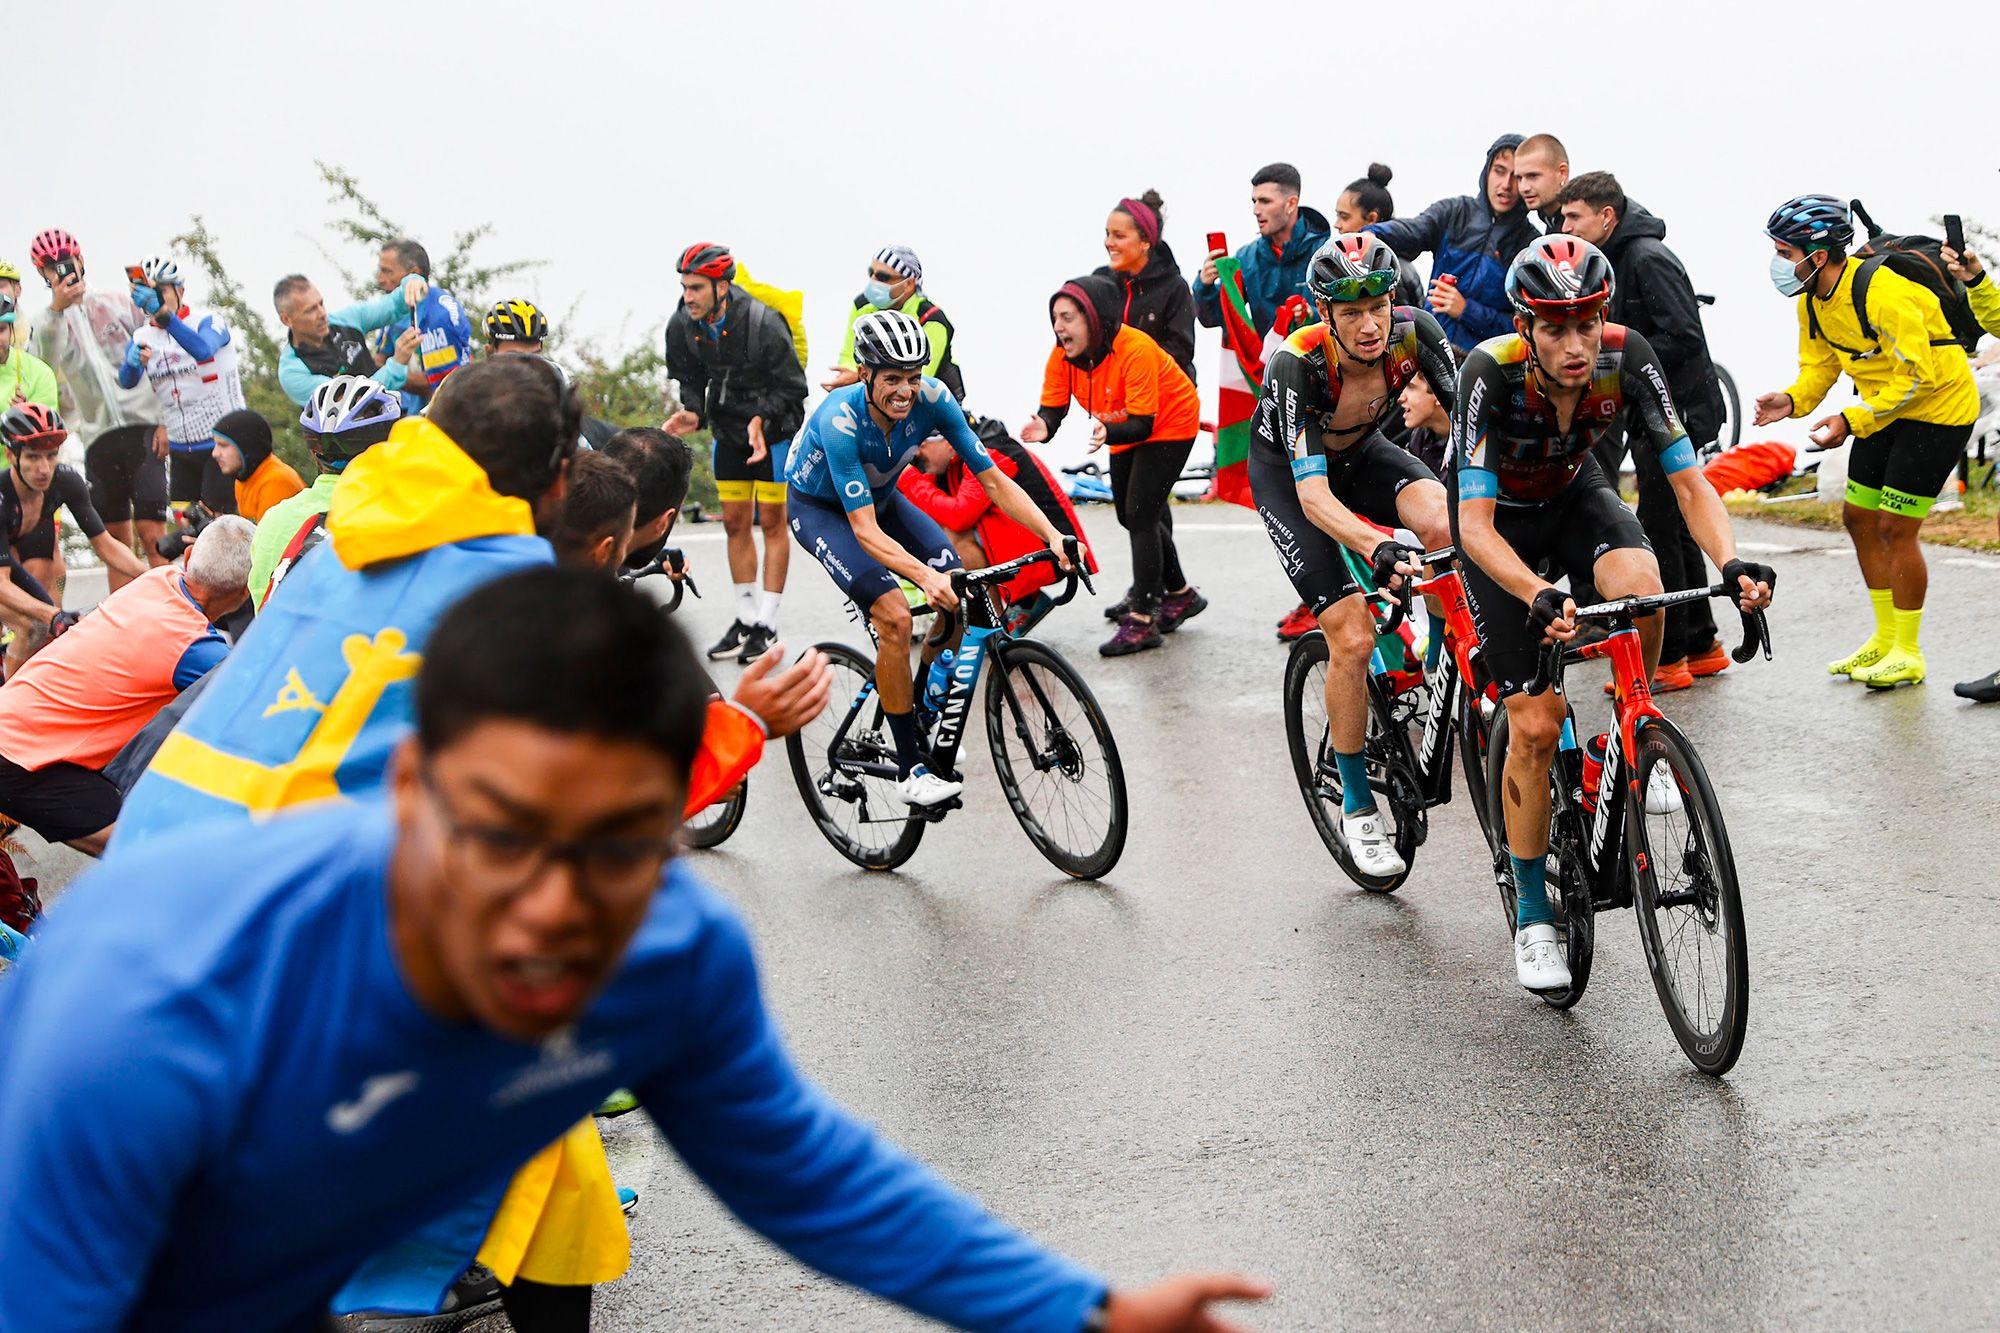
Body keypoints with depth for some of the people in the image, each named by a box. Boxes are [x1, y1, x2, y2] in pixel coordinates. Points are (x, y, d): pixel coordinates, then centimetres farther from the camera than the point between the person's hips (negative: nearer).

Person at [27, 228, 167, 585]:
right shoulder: (46, 323, 11)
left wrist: (166, 420, -4)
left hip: (143, 426, -2)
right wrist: (56, 310, -26)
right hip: (98, 437, 2)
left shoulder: (120, 303, 9)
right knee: (116, 540, 5)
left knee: (150, 532, -11)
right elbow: (43, 364, -12)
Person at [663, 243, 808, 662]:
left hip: (773, 428, -5)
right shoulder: (682, 326, -11)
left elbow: (792, 387, -18)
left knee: (772, 523, -2)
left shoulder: (764, 324, -26)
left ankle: (767, 626, 2)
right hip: (727, 430, 5)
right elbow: (691, 380, 3)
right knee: (735, 523, 8)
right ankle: (746, 619, 17)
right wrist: (692, 414, -16)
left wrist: (762, 419, -32)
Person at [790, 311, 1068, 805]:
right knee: (895, 616, -24)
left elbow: (994, 480, -20)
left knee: (961, 598, -15)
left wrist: (1052, 534, -34)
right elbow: (866, 531, -39)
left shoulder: (932, 398, -24)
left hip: (880, 496, 5)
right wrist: (926, 576, -54)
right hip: (820, 508, -5)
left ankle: (924, 714, 9)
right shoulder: (840, 420, -36)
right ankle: (910, 771, -15)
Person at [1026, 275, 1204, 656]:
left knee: (1141, 515, -15)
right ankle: (1180, 594, 35)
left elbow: (1142, 424, -36)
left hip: (1168, 425, -8)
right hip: (1124, 431, 8)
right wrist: (1043, 428, -42)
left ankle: (1142, 620, -10)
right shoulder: (1063, 355, -17)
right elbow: (1052, 408, -19)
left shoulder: (1135, 349, -35)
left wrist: (1108, 433, -55)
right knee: (1131, 516, 15)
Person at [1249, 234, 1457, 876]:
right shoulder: (1297, 364, -36)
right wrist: (1376, 548, -58)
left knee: (1447, 524, -30)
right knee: (1352, 637, -16)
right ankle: (1357, 805, 2)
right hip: (1286, 472, -4)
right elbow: (1311, 493, -41)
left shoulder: (1414, 332, -26)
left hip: (1361, 453, 4)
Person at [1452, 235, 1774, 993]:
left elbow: (1688, 479, -24)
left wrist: (1731, 562, -42)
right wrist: (1538, 596, -56)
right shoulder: (1491, 373, -34)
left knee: (1640, 586, -34)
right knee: (1537, 726, -11)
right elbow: (1475, 523, -38)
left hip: (1574, 496, 3)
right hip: (1499, 517, -3)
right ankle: (1532, 918, 7)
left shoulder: (1625, 357, -26)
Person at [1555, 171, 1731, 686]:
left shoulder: (1649, 258, -17)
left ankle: (1668, 659, -2)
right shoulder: (1611, 260, 13)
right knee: (1675, 530, 15)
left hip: (1676, 411, -10)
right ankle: (1702, 646, 24)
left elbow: (1683, 337, -24)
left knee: (1659, 532, -8)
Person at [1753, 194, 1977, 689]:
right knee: (1859, 518, 10)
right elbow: (1820, 365, 5)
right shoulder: (1813, 301, -3)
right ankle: (1885, 637, 24)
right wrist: (1792, 400, -16)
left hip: (1937, 407, -9)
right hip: (1886, 408, 9)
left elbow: (1917, 376, -29)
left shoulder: (1882, 292, -30)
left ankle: (1907, 654, 3)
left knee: (1895, 527, -10)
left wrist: (1850, 421, -31)